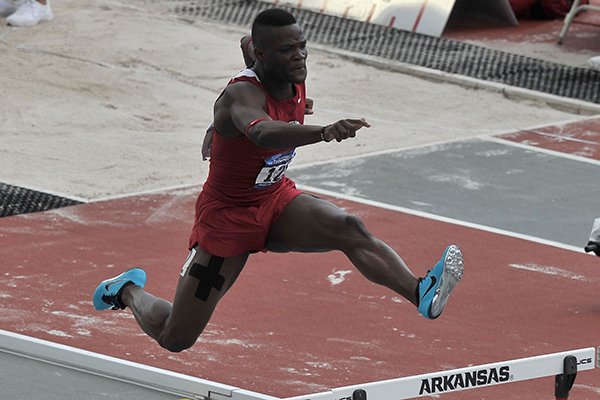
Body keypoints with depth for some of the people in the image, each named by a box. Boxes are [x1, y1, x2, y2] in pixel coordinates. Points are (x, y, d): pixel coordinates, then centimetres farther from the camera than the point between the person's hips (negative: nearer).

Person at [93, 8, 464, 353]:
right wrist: (325, 132, -72)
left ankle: (421, 294, -46)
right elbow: (262, 132, -56)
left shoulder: (297, 84, -7)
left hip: (277, 200, 6)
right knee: (174, 338, 5)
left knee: (350, 229, -27)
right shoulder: (242, 94, -31)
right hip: (227, 215, -6)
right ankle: (129, 290, 37)